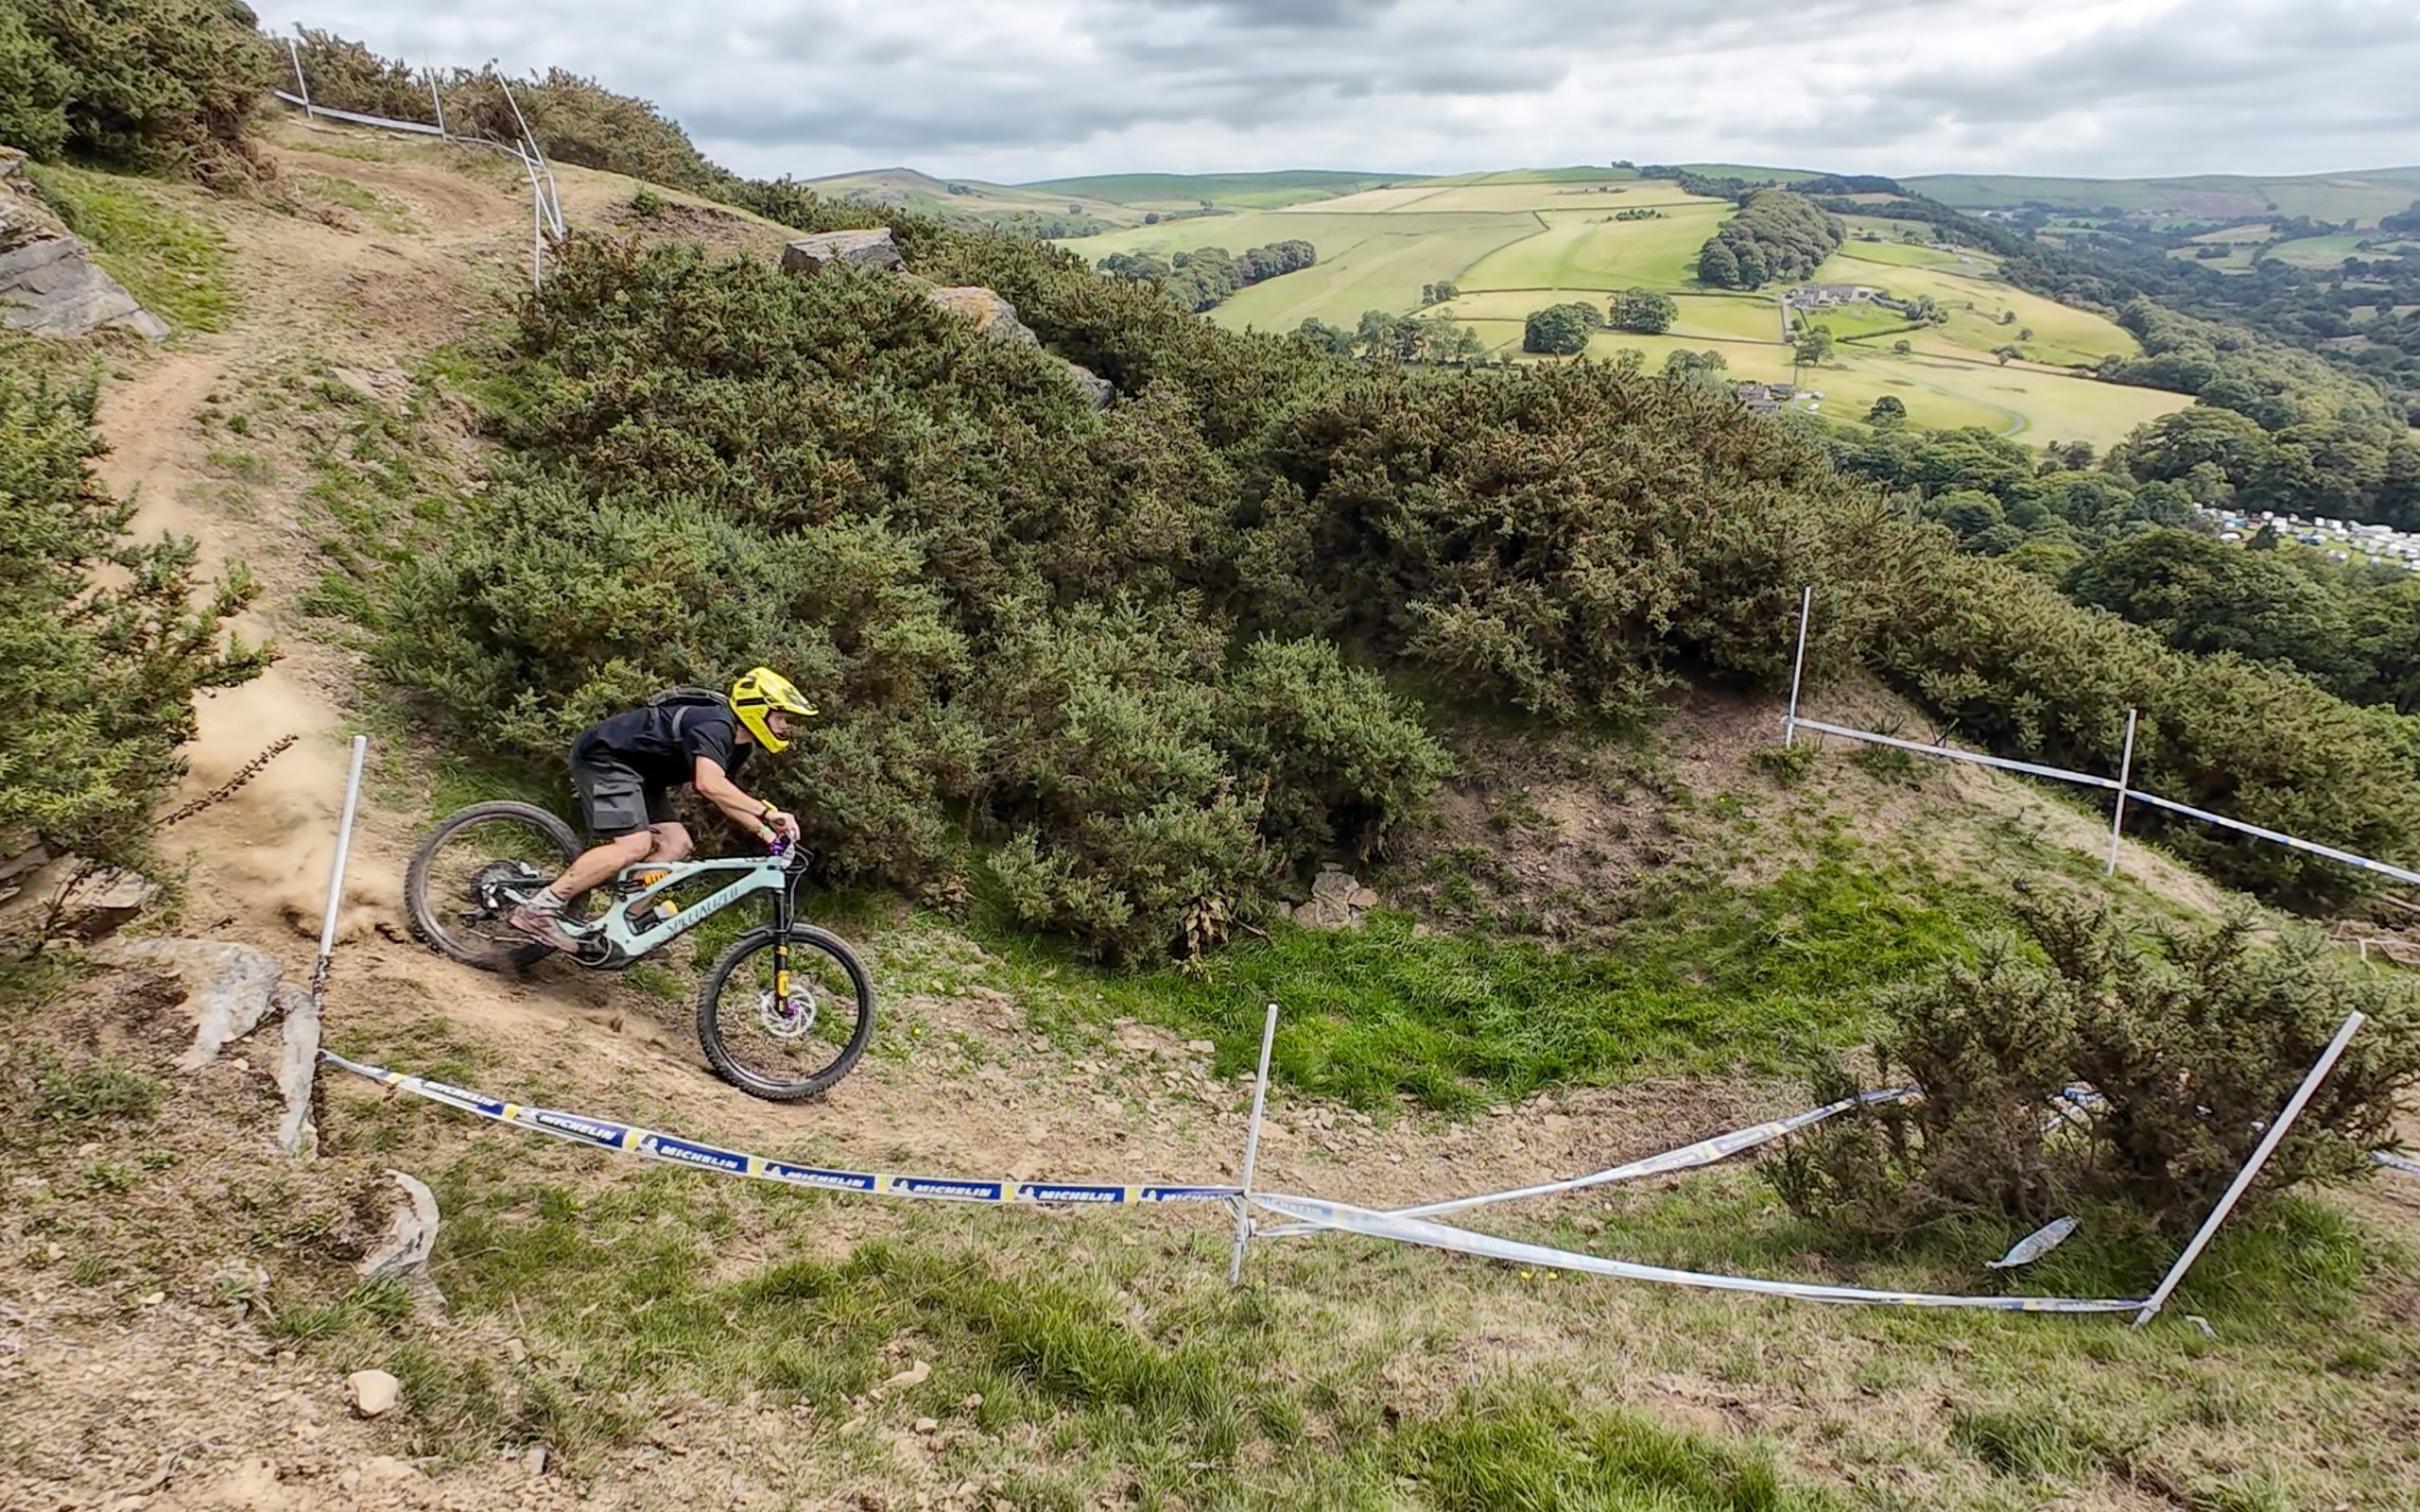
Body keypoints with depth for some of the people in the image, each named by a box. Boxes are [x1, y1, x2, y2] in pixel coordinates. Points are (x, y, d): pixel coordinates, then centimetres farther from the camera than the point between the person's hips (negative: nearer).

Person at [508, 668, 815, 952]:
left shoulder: (738, 746, 7)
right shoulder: (714, 724, -25)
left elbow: (726, 798, 12)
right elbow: (710, 785, -41)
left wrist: (767, 832, 0)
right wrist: (768, 812, -43)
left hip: (633, 768, 11)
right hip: (603, 755, -11)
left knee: (676, 844, 2)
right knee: (635, 845, -23)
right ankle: (537, 909, -22)